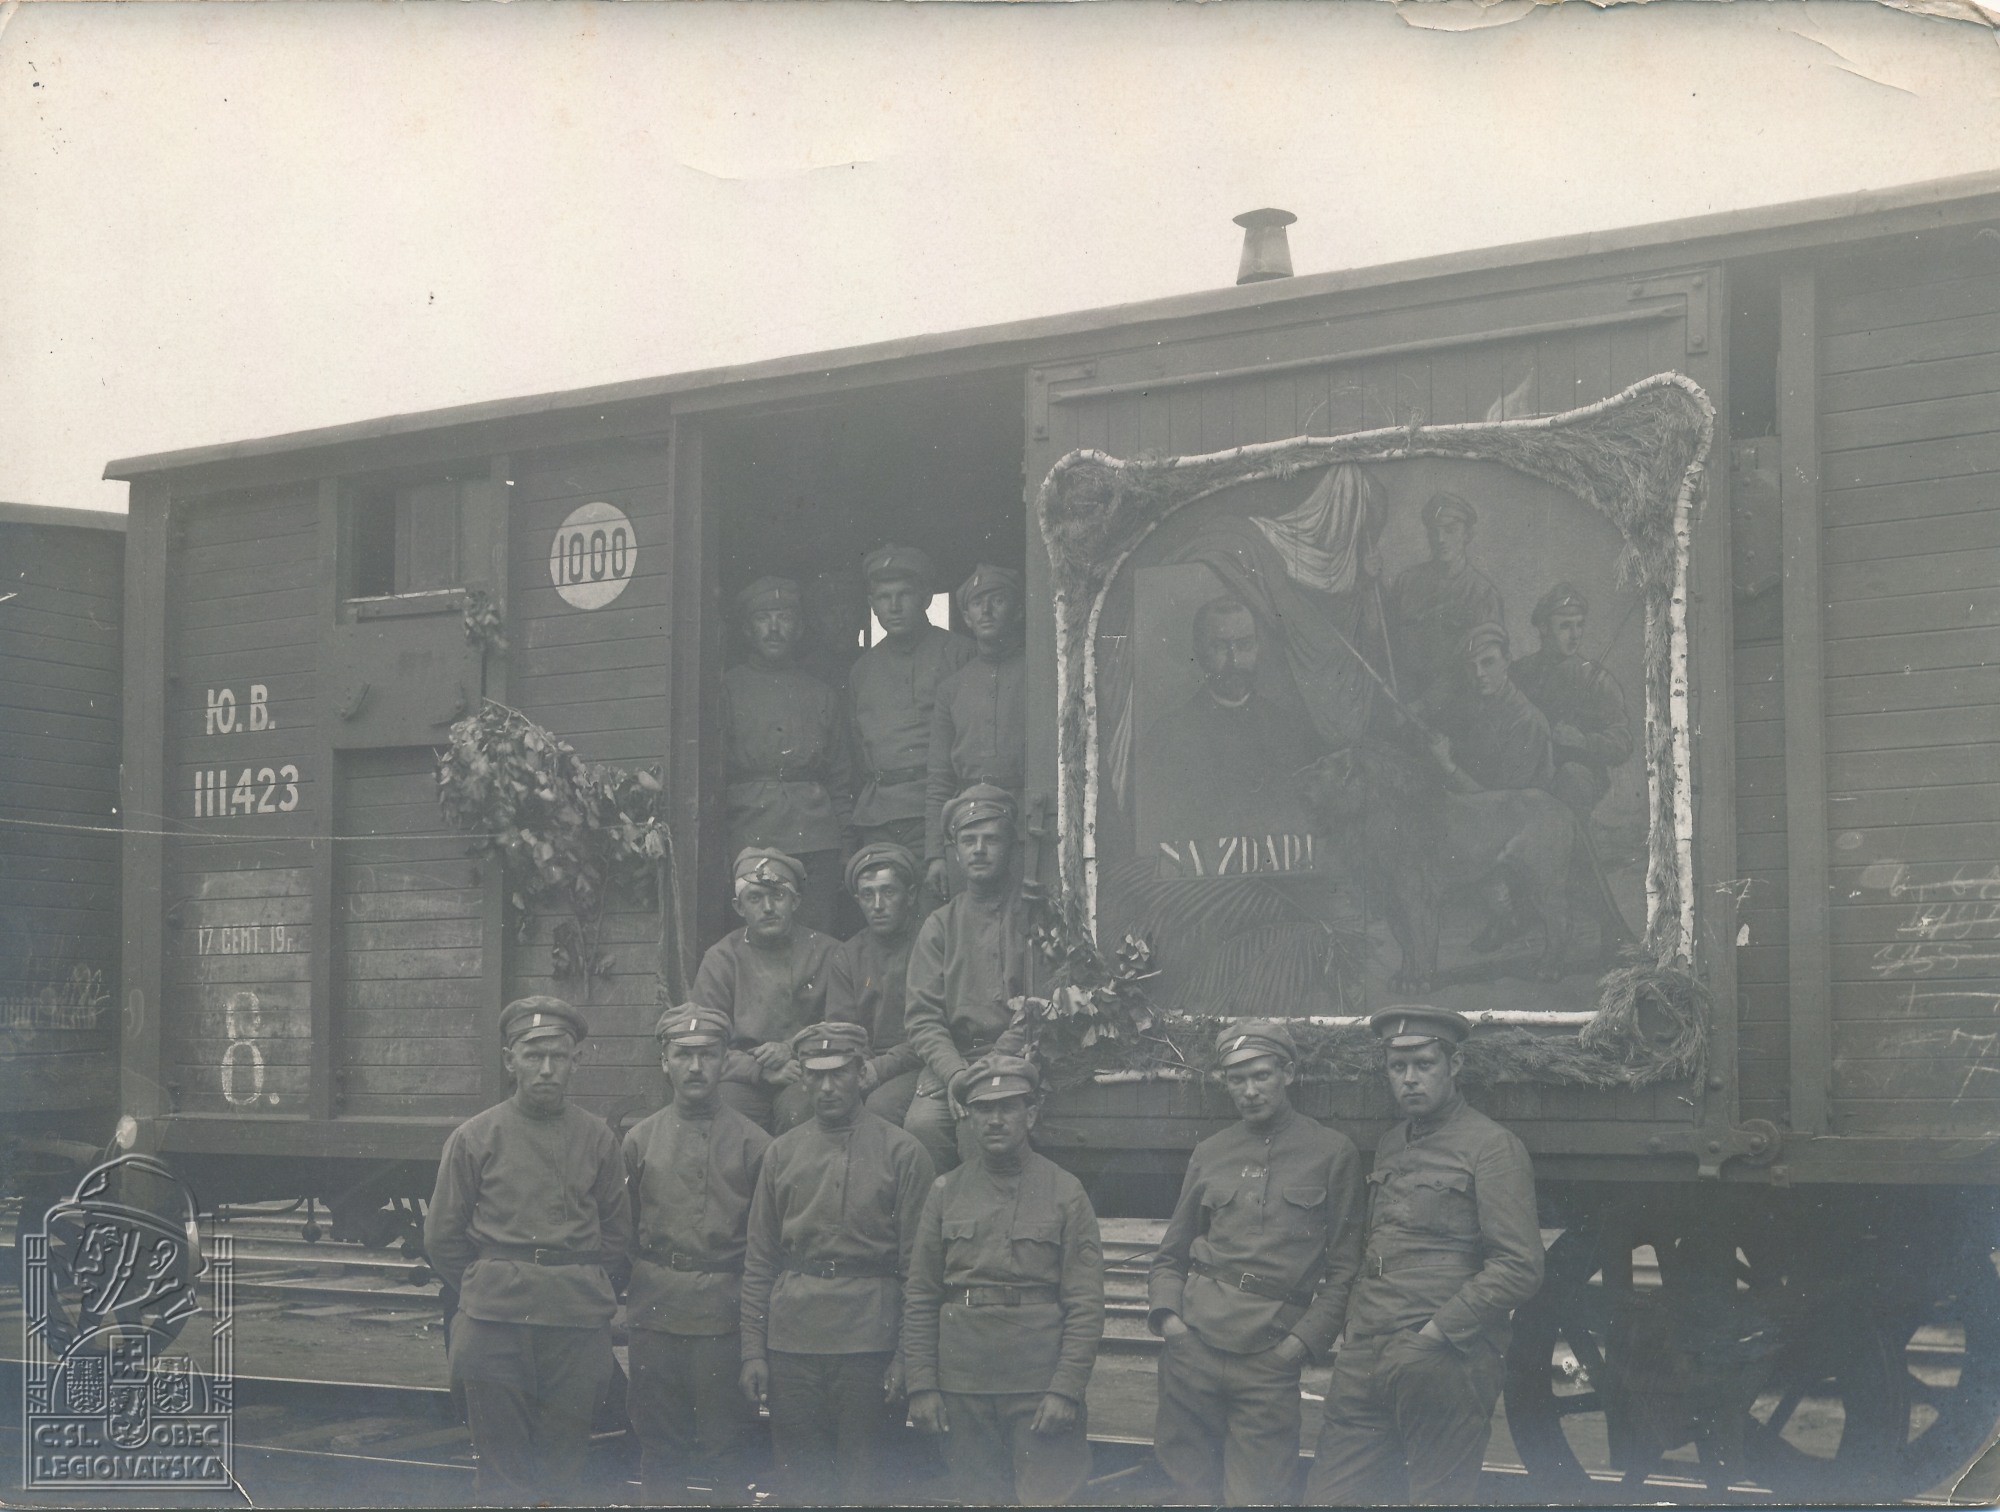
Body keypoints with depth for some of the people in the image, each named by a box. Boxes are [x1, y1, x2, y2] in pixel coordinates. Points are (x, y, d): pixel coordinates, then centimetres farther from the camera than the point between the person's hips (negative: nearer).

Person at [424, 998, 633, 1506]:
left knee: (561, 1468, 5)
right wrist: (486, 1290, 7)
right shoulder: (474, 1137, 4)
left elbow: (618, 1235, 14)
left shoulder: (597, 1137, 8)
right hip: (495, 1329, -1)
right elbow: (442, 1239, 9)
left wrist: (589, 1296, 7)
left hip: (579, 1330, 1)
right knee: (503, 1474, 0)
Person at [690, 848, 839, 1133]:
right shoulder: (721, 959, 11)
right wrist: (761, 1070, -11)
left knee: (800, 1111, -34)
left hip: (803, 1076, 0)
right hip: (743, 1077, 0)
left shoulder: (824, 952, 11)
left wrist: (792, 1050, -11)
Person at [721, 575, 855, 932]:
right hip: (749, 837, -2)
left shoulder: (822, 695, 20)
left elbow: (840, 780, 19)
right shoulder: (727, 688, 12)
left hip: (815, 837, 2)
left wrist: (846, 845, 8)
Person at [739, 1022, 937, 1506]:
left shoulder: (903, 1153, 1)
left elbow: (917, 1264, -1)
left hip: (868, 1342, -2)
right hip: (791, 1340, 3)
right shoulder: (781, 1153, 10)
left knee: (860, 1483, 2)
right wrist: (752, 1351, 4)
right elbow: (758, 1262, 11)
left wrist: (906, 1357, -6)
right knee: (796, 1481, 5)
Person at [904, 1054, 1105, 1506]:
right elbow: (920, 1296, 7)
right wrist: (922, 1384, 0)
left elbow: (1086, 1303, -3)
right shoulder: (946, 1192, 8)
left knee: (1048, 1501, -4)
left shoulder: (1065, 1191, 1)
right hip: (962, 1385, 2)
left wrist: (1066, 1388, -10)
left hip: (1040, 1386, -2)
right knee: (977, 1501, 7)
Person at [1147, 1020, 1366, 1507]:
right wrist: (1165, 1313, 2)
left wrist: (1304, 1340, -6)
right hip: (1192, 1346, 3)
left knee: (1254, 1498, -4)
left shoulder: (1333, 1152, 5)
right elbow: (1171, 1253, 20)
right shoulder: (1209, 1153, 14)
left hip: (1270, 1359, -3)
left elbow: (1343, 1266, 4)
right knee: (1191, 1489, 5)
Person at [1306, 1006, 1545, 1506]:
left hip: (1443, 1366, -7)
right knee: (1329, 1497, 2)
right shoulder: (1389, 1146, 19)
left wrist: (1432, 1334, -14)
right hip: (1363, 1364, 7)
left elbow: (1519, 1269, -11)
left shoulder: (1493, 1147, -4)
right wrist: (1354, 1325, 10)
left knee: (1437, 1498, 0)